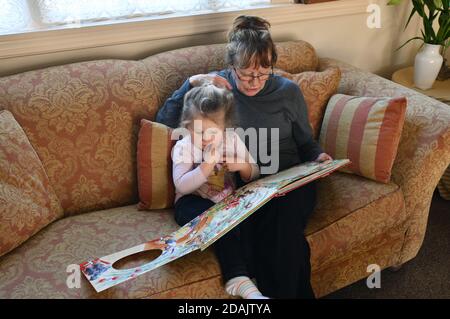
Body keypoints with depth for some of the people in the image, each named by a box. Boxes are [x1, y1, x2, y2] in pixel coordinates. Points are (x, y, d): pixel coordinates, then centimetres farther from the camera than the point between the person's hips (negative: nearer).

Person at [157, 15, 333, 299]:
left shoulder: (288, 91, 7)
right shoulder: (217, 86, 5)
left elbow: (306, 142, 18)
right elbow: (165, 121, -2)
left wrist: (318, 157, -3)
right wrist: (193, 82, -11)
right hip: (237, 186, 0)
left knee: (280, 226, -31)